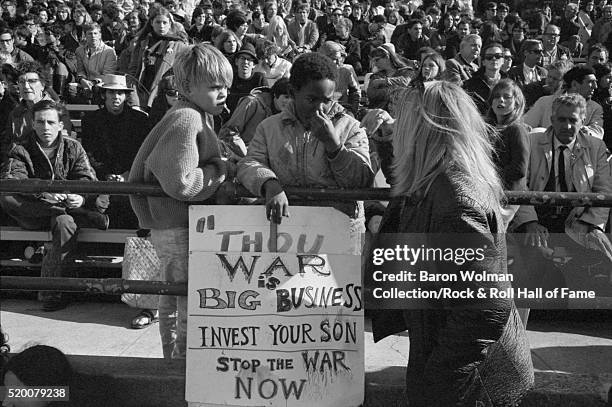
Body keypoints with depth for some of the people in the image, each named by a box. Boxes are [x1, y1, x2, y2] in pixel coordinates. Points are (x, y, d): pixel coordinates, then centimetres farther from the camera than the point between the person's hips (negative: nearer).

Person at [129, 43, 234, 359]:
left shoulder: (193, 116, 14)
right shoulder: (186, 120, -19)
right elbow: (180, 183, -27)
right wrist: (221, 171, -13)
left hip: (168, 226, 11)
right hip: (180, 229, -11)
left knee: (172, 301, 21)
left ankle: (172, 358, 35)